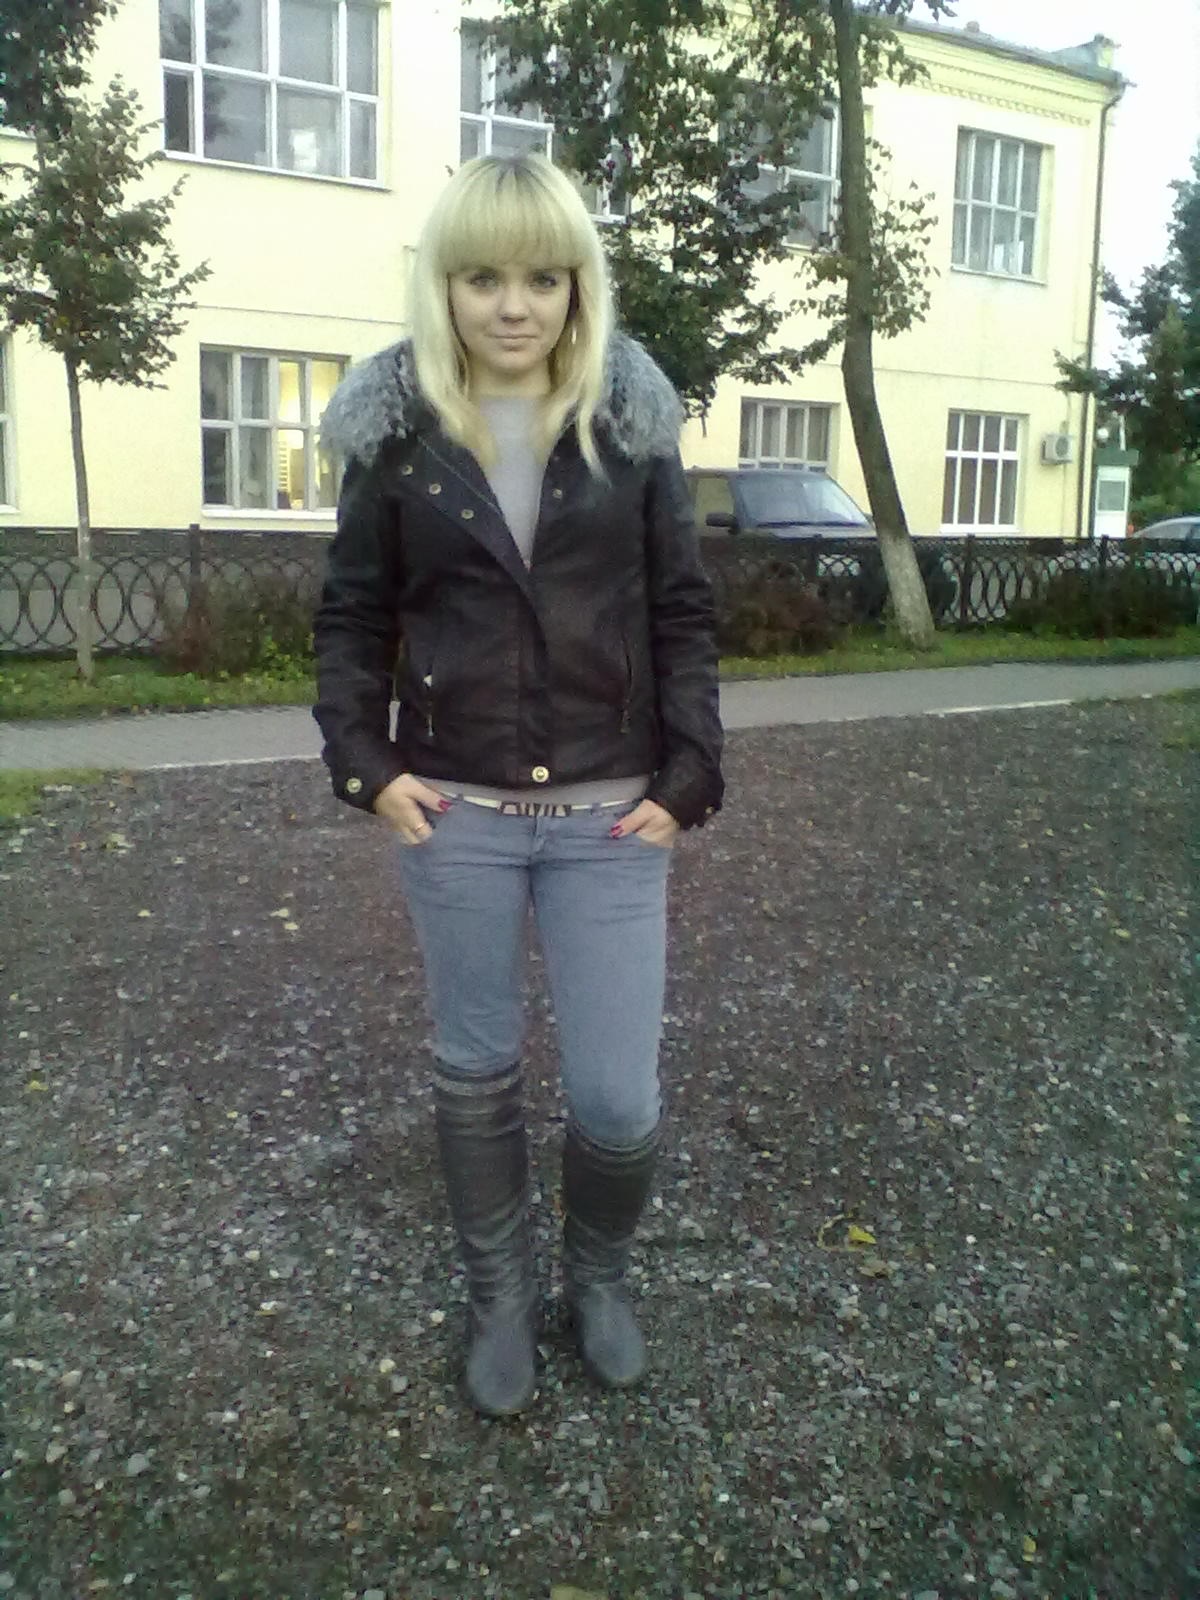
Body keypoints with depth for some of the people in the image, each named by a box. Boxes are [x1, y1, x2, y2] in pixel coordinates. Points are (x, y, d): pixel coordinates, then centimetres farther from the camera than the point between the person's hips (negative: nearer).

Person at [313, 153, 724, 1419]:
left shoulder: (633, 424, 0)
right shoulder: (395, 431, -1)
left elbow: (682, 613, 2)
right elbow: (353, 616, 5)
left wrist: (688, 775, -5)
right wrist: (363, 762, -6)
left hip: (611, 816, 0)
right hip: (454, 815, 1)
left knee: (618, 1098, 2)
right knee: (474, 1072, 14)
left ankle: (599, 1272, 34)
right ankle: (500, 1294, 37)